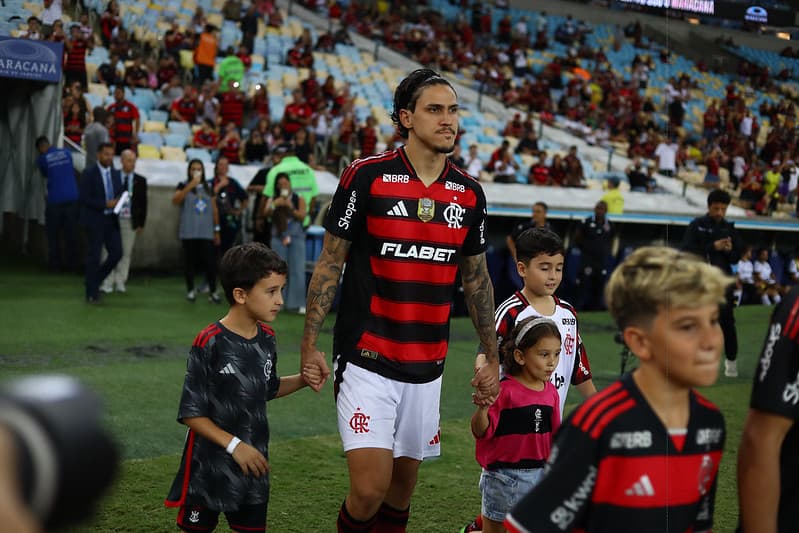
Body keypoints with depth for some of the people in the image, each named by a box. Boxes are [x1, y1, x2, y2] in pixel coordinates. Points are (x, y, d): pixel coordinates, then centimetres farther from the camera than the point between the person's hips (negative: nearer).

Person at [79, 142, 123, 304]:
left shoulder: (115, 173, 11)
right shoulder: (89, 173, -7)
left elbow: (119, 194, 17)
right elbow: (84, 198, -13)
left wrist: (117, 202, -6)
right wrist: (105, 204, -18)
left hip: (111, 220, 6)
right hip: (95, 220, -5)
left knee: (116, 253, 0)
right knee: (93, 257, 1)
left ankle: (95, 280, 22)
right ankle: (92, 293, 11)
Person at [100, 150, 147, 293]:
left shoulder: (140, 181, 6)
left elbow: (143, 203, 6)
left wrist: (141, 223, 1)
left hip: (131, 222, 2)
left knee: (126, 253, 5)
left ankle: (120, 283, 13)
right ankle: (107, 283, 5)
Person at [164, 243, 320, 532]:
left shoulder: (267, 339, 0)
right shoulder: (209, 344, -20)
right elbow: (191, 413, -17)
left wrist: (303, 379, 0)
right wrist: (234, 445, -21)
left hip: (253, 464, 6)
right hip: (210, 467, -5)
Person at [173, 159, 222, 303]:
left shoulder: (209, 187, 12)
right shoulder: (184, 186, 2)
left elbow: (214, 209, 15)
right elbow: (175, 201, -16)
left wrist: (216, 230, 12)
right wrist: (190, 186, -23)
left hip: (206, 232, 2)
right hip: (189, 232, -2)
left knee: (210, 261, -4)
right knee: (190, 261, 3)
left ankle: (213, 291, 0)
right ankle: (190, 291, 13)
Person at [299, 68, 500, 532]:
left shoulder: (470, 193, 4)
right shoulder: (367, 176, -8)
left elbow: (477, 277, 14)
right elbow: (330, 262, -2)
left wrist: (493, 357, 13)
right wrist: (310, 344, -6)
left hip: (427, 367, 4)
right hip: (366, 360, -4)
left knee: (404, 482, 13)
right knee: (370, 488, -11)